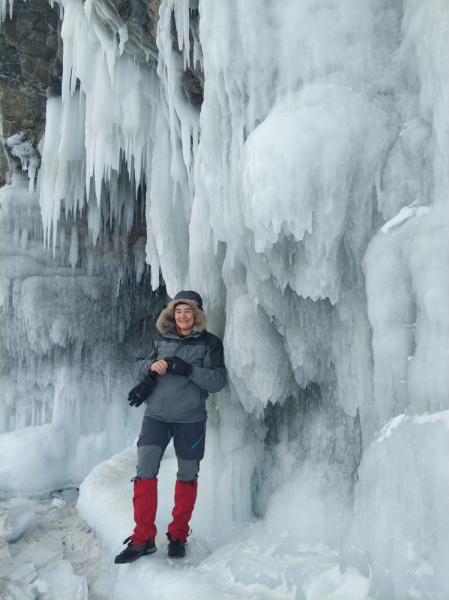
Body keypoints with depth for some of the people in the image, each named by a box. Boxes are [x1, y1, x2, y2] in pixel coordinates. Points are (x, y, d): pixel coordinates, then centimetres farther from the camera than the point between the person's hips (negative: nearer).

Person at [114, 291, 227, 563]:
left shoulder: (210, 343, -2)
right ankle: (143, 539, 12)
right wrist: (151, 367, -12)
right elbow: (139, 367, 11)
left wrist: (188, 369, -22)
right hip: (156, 415, 2)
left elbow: (218, 380, -10)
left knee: (187, 476, 10)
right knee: (145, 472, -5)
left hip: (191, 419, -2)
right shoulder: (162, 339, 8)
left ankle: (178, 536, 30)